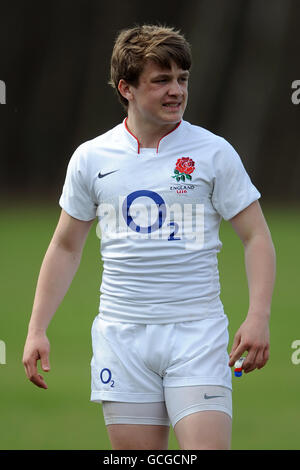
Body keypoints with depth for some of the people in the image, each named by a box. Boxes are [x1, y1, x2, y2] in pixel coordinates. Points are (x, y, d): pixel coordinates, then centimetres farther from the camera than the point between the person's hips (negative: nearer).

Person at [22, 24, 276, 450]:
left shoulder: (214, 153, 0)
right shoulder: (91, 158, 6)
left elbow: (256, 237, 1)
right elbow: (66, 247, 15)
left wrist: (258, 318, -12)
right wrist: (37, 329, 8)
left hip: (196, 334, -2)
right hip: (121, 337, 2)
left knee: (207, 449, -15)